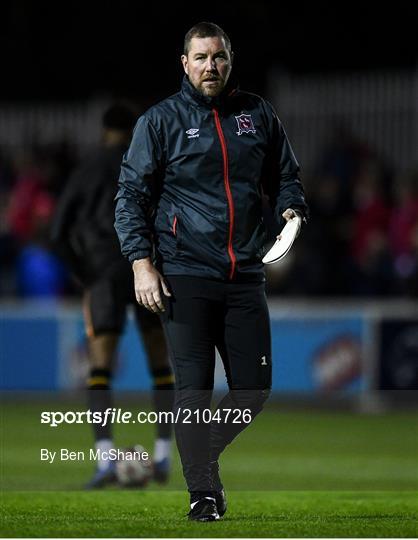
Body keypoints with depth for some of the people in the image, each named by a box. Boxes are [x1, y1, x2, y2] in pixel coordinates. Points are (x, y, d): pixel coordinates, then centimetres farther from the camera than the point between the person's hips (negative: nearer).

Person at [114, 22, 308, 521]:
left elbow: (284, 176, 21)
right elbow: (131, 195, 2)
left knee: (253, 386, 3)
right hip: (184, 277, -3)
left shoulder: (257, 114, 11)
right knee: (193, 387, -6)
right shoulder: (161, 121, 3)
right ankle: (202, 492, 1)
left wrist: (291, 209, -1)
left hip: (245, 275, 3)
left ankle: (204, 455, 26)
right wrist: (142, 264, -8)